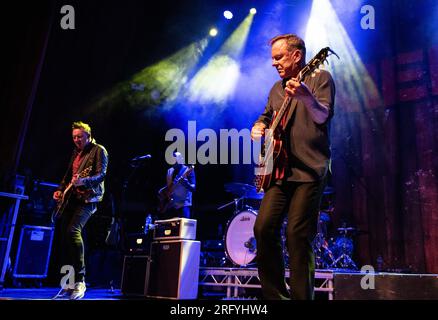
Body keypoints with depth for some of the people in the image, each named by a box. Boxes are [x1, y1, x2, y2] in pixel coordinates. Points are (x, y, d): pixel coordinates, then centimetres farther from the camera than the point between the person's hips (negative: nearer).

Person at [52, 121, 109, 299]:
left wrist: (83, 181, -31)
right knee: (64, 234, 3)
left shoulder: (98, 150, -3)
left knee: (73, 231, -26)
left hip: (88, 198, -8)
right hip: (72, 198, 9)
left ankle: (80, 281, -21)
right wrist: (60, 190, 10)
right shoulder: (76, 152, 21)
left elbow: (101, 175, -15)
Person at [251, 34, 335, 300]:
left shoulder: (320, 78, 2)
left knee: (298, 235, -10)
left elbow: (322, 116, -14)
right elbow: (267, 116, 32)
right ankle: (275, 293, 12)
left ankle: (300, 295, 5)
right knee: (264, 227, -3)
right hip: (280, 170, 6)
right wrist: (259, 127, 8)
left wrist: (306, 97, -36)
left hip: (310, 169, -6)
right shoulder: (277, 88, 21)